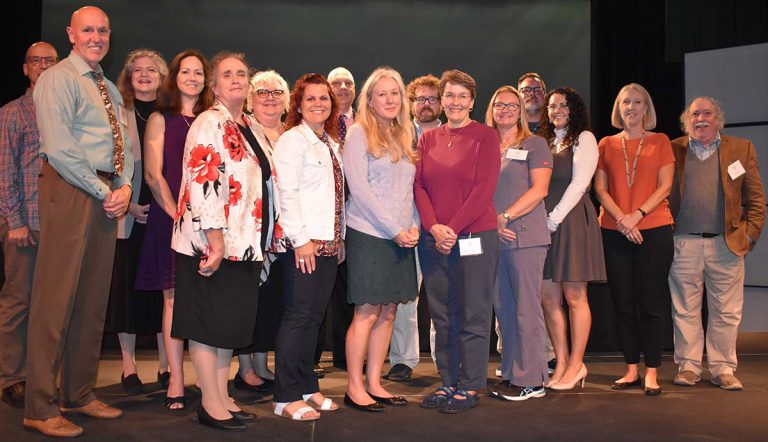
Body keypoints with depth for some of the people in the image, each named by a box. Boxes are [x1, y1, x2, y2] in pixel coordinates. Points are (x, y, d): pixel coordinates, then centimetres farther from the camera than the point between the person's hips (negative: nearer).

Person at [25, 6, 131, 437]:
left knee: (94, 300, 10)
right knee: (56, 298, -6)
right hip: (70, 191, -8)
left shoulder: (111, 90, 21)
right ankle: (41, 408, 2)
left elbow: (125, 145, 16)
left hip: (107, 197, 8)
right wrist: (104, 191, -12)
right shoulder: (57, 79, -3)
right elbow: (59, 148, -14)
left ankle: (80, 394, 20)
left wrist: (124, 187, -1)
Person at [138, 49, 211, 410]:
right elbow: (153, 175, -1)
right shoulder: (160, 119, 7)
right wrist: (176, 214, -11)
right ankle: (175, 380, 3)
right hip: (169, 216, -2)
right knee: (174, 295, -1)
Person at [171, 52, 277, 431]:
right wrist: (215, 241, -24)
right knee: (209, 322, 1)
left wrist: (263, 242, 18)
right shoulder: (210, 123, -10)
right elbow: (202, 185, -20)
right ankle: (210, 404, 10)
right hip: (212, 243, -8)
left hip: (243, 242, 9)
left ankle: (223, 397, 24)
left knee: (232, 322, 13)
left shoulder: (249, 126, 15)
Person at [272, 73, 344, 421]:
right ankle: (286, 398, 2)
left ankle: (307, 387, 21)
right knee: (298, 316, -6)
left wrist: (340, 237, 13)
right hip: (302, 244, -7)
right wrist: (301, 239, -17)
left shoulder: (331, 143, 18)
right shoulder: (292, 140, -6)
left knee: (315, 316, 11)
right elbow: (286, 193, -14)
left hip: (329, 243, 7)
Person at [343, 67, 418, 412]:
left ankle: (374, 383, 17)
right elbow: (359, 188, -12)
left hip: (401, 237, 7)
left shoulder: (403, 137, 16)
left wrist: (414, 226, 0)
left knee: (387, 313, 8)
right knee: (367, 313, -3)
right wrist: (394, 229, -12)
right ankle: (354, 388, 7)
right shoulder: (359, 133, -4)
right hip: (369, 235, -6)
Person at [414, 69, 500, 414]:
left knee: (473, 316, 2)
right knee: (442, 316, 10)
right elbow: (419, 185, 6)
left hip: (475, 237, -4)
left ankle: (470, 386, 13)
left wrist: (453, 228, -14)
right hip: (434, 239, 4)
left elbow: (485, 188, -9)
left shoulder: (485, 136, -1)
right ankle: (448, 382, 22)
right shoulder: (428, 139, 11)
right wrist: (433, 227, -9)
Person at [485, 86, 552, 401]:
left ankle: (531, 380, 3)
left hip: (525, 236, -5)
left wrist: (506, 217, -13)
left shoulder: (534, 144, 3)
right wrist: (491, 223, -3)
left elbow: (540, 189, -7)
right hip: (493, 238, 5)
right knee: (503, 309, 8)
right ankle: (511, 374, 17)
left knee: (526, 308, -4)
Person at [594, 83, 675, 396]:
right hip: (614, 232, 2)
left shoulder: (660, 142, 7)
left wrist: (637, 214, -12)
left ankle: (652, 373, 6)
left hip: (654, 229, -2)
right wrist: (621, 219, -10)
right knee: (623, 304, 5)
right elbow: (600, 189, 4)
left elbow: (664, 186, 0)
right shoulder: (606, 145, 11)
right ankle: (631, 370, 14)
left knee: (651, 303, -1)